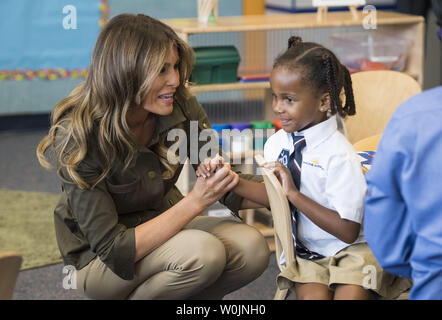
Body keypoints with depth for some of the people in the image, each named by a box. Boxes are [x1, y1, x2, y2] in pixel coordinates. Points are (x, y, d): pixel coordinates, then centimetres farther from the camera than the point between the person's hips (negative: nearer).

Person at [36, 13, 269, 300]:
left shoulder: (181, 108, -13)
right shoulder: (79, 140, -27)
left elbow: (231, 190, -5)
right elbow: (114, 249, -29)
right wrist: (196, 201, -36)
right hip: (98, 259, -5)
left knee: (252, 249, -20)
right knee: (201, 252, -31)